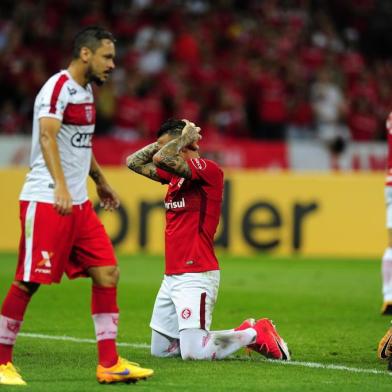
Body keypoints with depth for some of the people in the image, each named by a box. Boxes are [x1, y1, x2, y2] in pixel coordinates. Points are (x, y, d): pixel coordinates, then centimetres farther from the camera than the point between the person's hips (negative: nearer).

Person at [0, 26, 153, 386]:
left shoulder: (85, 91, 16)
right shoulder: (59, 87, -13)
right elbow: (47, 136, -26)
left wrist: (100, 181, 39)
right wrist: (60, 186, -36)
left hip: (77, 204, 9)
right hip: (46, 202, -9)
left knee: (107, 273, 3)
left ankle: (109, 363, 5)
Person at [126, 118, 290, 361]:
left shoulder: (208, 169, -13)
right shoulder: (175, 173, 14)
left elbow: (162, 159, -25)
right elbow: (134, 162, 19)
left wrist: (184, 138, -9)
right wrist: (163, 141, 11)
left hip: (196, 275, -10)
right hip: (172, 276, 10)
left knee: (193, 353, -17)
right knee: (160, 350, 11)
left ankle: (255, 334, 5)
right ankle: (243, 333, 18)